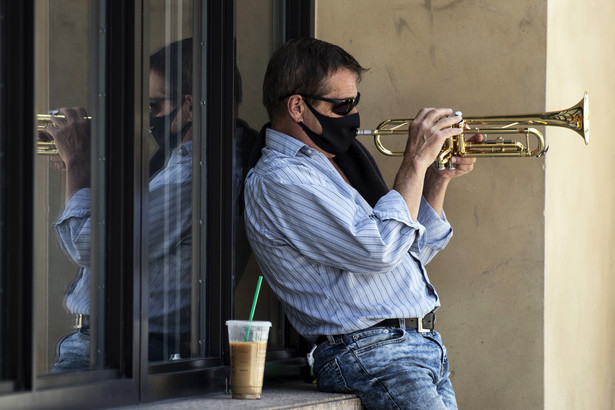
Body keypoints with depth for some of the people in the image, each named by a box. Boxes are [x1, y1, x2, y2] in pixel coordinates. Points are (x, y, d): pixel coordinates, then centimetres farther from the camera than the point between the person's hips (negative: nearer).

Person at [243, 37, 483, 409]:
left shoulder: (337, 162, 19)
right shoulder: (278, 180, -11)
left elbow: (413, 253, 26)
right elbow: (380, 250, -20)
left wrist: (439, 178, 13)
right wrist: (416, 162, -11)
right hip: (368, 355, -9)